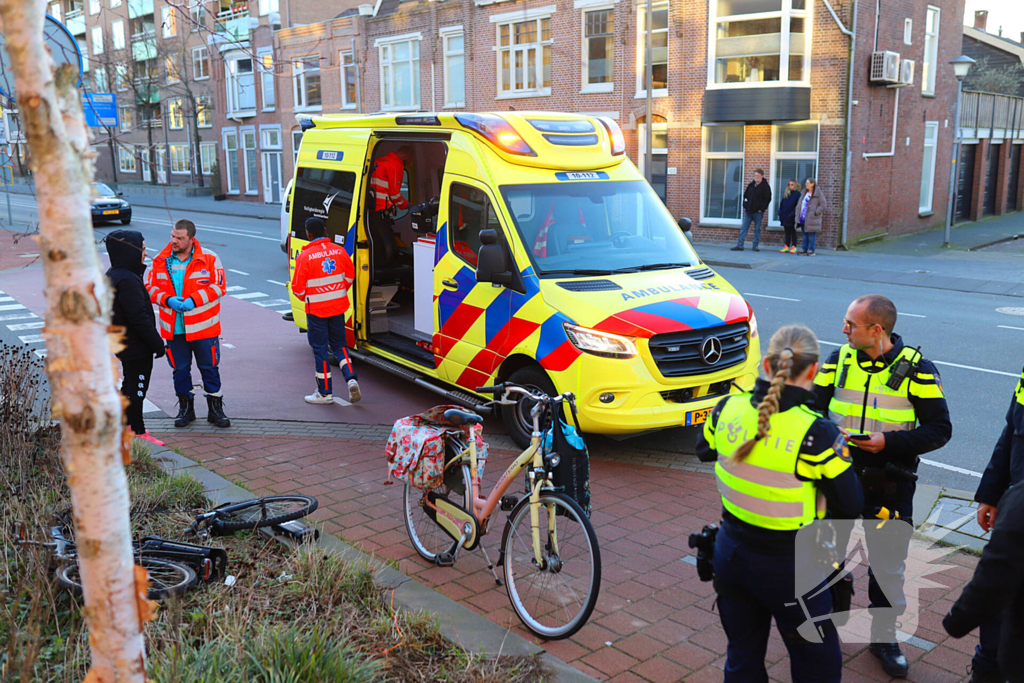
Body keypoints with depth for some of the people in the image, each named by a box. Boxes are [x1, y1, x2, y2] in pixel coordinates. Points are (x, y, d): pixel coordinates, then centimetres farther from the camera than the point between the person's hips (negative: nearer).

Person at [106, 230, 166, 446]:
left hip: (123, 344, 10)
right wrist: (157, 343, -19)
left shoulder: (112, 275, 9)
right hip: (136, 346, -10)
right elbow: (139, 317, -26)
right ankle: (137, 432, 8)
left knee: (130, 383, 22)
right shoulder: (127, 280, -24)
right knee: (136, 387, -1)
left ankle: (126, 423, 34)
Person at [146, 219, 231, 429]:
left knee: (209, 368, 5)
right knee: (180, 369, 11)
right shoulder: (161, 261, 5)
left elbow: (218, 286, -7)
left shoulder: (209, 259, -4)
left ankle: (215, 408, 18)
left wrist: (193, 300, -18)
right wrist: (168, 299, -13)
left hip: (203, 327, -2)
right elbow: (150, 287, 6)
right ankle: (185, 408, 27)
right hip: (173, 328, 3)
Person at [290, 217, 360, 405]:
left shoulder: (304, 256, -15)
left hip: (316, 310, -4)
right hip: (338, 307, 4)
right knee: (339, 344, 18)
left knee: (320, 349, 5)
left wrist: (305, 298, 12)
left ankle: (325, 392, 11)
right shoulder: (339, 251, -2)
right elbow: (350, 276, 9)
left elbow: (297, 287, -10)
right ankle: (351, 379, 0)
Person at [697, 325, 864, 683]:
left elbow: (704, 450, 12)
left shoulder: (728, 409, -9)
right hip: (788, 567, -5)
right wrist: (838, 452, 3)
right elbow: (851, 505, -13)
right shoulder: (817, 434, -24)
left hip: (730, 554, 5)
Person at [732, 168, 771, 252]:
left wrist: (761, 209, -12)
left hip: (758, 212, -5)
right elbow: (745, 195, 19)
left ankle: (755, 246, 9)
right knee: (744, 228, 0)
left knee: (757, 229, 2)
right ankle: (740, 245, -1)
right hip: (748, 211, 5)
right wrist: (745, 206, 7)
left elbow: (767, 199, -7)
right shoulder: (751, 185, 12)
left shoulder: (765, 186, -3)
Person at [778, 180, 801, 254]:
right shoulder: (785, 194, 10)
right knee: (787, 232, 10)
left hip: (792, 218, -5)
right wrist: (780, 213, 3)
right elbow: (781, 204, 13)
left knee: (793, 232, 2)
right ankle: (787, 247, 15)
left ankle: (794, 247, 8)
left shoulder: (797, 194, -7)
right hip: (785, 217, 5)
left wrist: (792, 214, -18)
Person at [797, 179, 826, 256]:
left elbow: (823, 205, -9)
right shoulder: (804, 193, 16)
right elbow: (800, 204, 20)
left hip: (811, 219, -7)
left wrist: (815, 213, -15)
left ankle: (811, 250, -1)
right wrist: (798, 216, 12)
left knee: (811, 235, -4)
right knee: (805, 235, 10)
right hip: (803, 219, 7)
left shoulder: (818, 194, -6)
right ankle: (804, 250, 15)